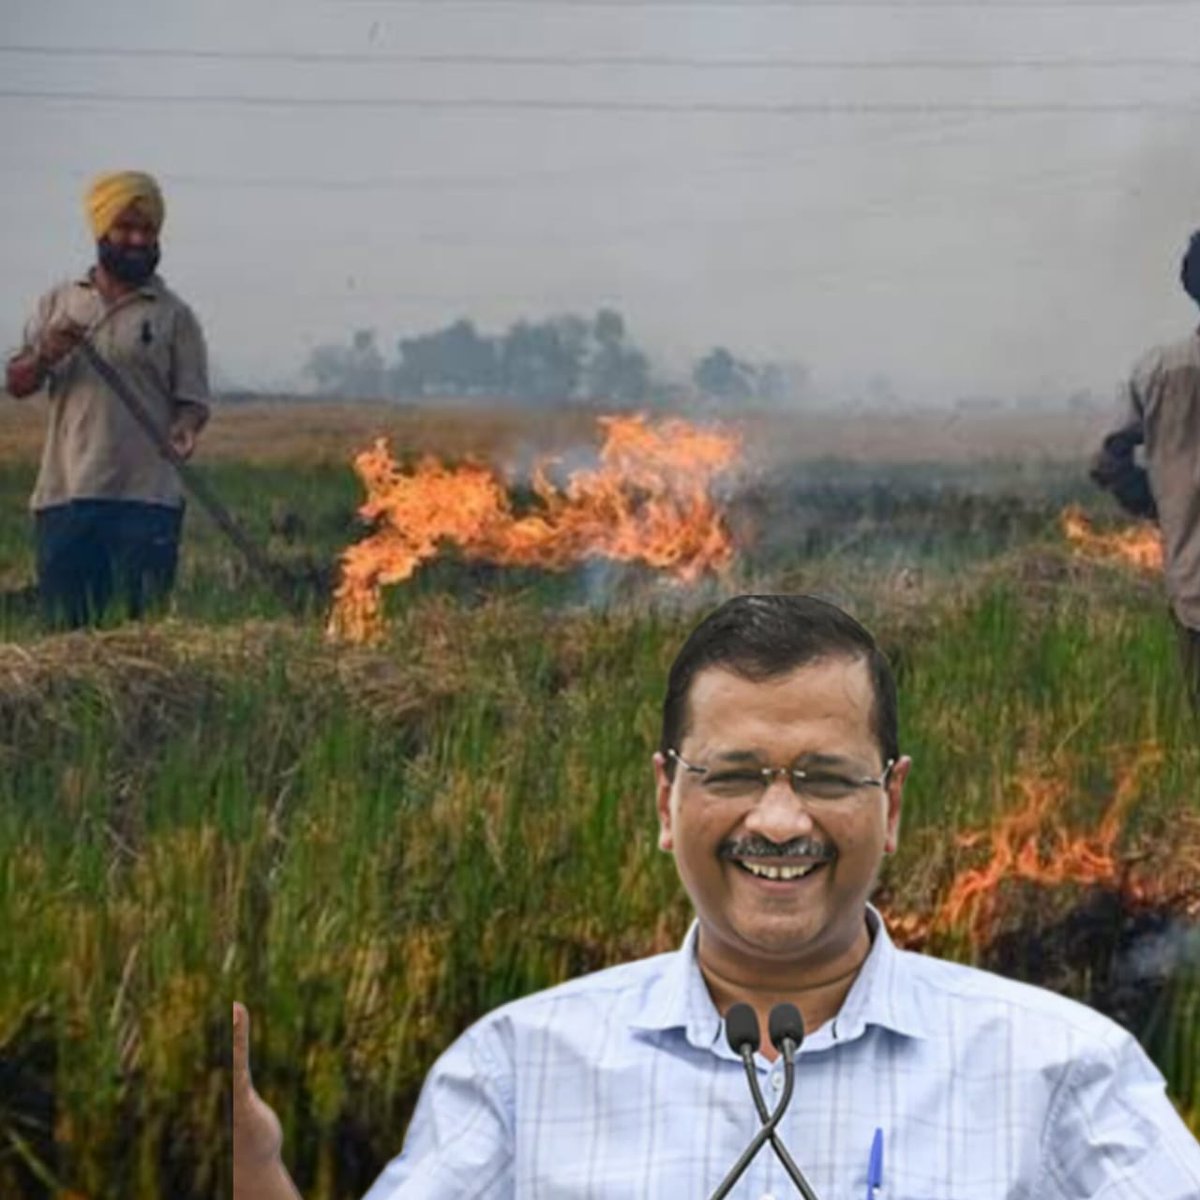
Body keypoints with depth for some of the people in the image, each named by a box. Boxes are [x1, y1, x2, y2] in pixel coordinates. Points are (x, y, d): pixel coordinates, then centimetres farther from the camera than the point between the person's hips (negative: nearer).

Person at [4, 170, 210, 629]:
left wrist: (183, 430, -19)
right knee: (64, 626, 2)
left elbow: (192, 399, 4)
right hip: (65, 493, 2)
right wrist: (46, 355, -10)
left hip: (146, 499, -2)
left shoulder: (174, 315, 8)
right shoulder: (58, 303, 15)